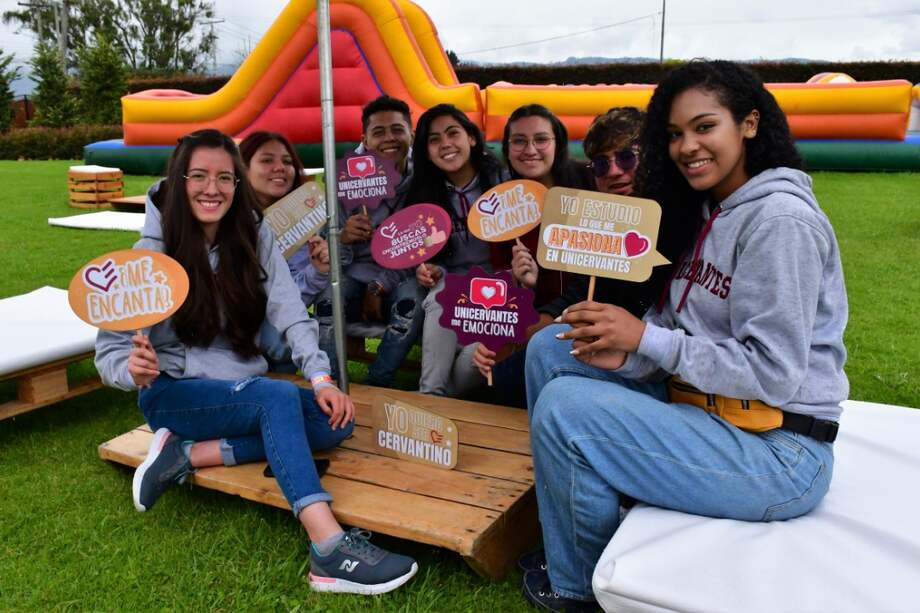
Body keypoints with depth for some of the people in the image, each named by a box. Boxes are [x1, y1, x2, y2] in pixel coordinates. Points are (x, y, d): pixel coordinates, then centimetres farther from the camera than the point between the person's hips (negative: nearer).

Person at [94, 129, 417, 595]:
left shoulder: (254, 236, -1)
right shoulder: (151, 254, -11)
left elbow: (290, 314, -10)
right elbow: (109, 350, -11)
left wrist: (321, 378, -25)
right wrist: (134, 370, -35)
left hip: (243, 391, 5)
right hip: (173, 393, -5)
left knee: (334, 421, -20)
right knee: (279, 395, -34)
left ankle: (189, 455, -21)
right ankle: (330, 551, -45)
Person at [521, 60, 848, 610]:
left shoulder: (780, 220, -18)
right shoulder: (715, 210, 11)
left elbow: (774, 373, -22)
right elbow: (690, 333, 9)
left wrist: (645, 338, -22)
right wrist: (626, 353, -11)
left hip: (778, 451, -9)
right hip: (702, 403, 9)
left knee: (563, 408, -21)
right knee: (551, 348, 4)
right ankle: (574, 523, 12)